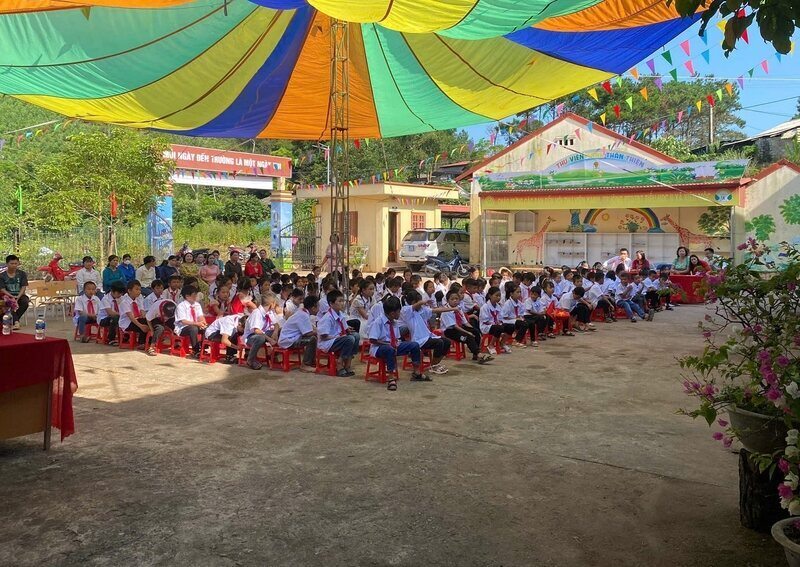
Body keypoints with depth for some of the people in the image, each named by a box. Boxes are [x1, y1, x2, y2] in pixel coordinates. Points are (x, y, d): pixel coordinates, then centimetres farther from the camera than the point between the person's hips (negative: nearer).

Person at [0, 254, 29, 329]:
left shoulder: (22, 274, 4)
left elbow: (23, 287, -2)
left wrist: (18, 297, -19)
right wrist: (12, 297, -20)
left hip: (20, 295, 1)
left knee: (25, 301, -33)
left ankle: (13, 319, -23)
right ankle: (16, 321, -41)